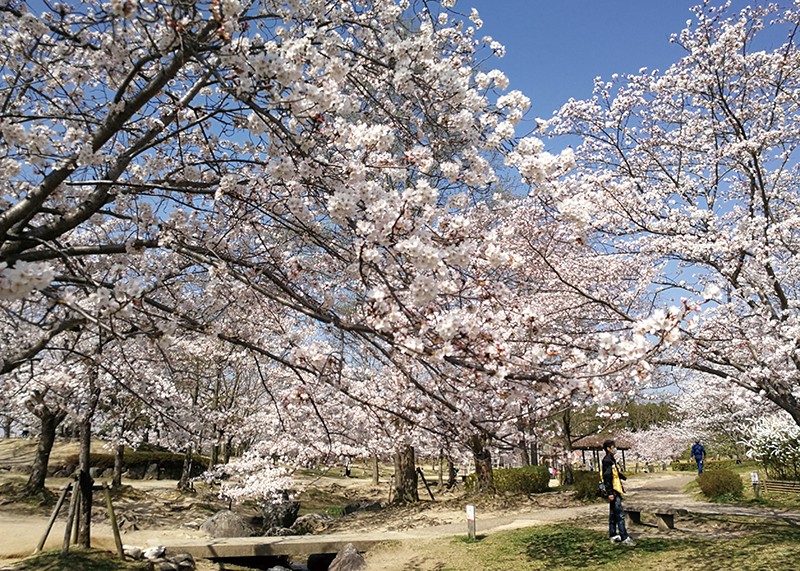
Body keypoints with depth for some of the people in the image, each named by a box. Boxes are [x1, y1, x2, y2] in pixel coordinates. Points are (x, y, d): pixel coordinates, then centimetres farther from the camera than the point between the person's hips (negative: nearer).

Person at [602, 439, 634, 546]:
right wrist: (610, 492, -23)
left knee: (613, 515, 14)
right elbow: (607, 477, -20)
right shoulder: (607, 460, -15)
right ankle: (624, 538, -9)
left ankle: (613, 536, 20)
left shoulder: (612, 459, 16)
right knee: (620, 515, -10)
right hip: (613, 491, -10)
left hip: (616, 490, 10)